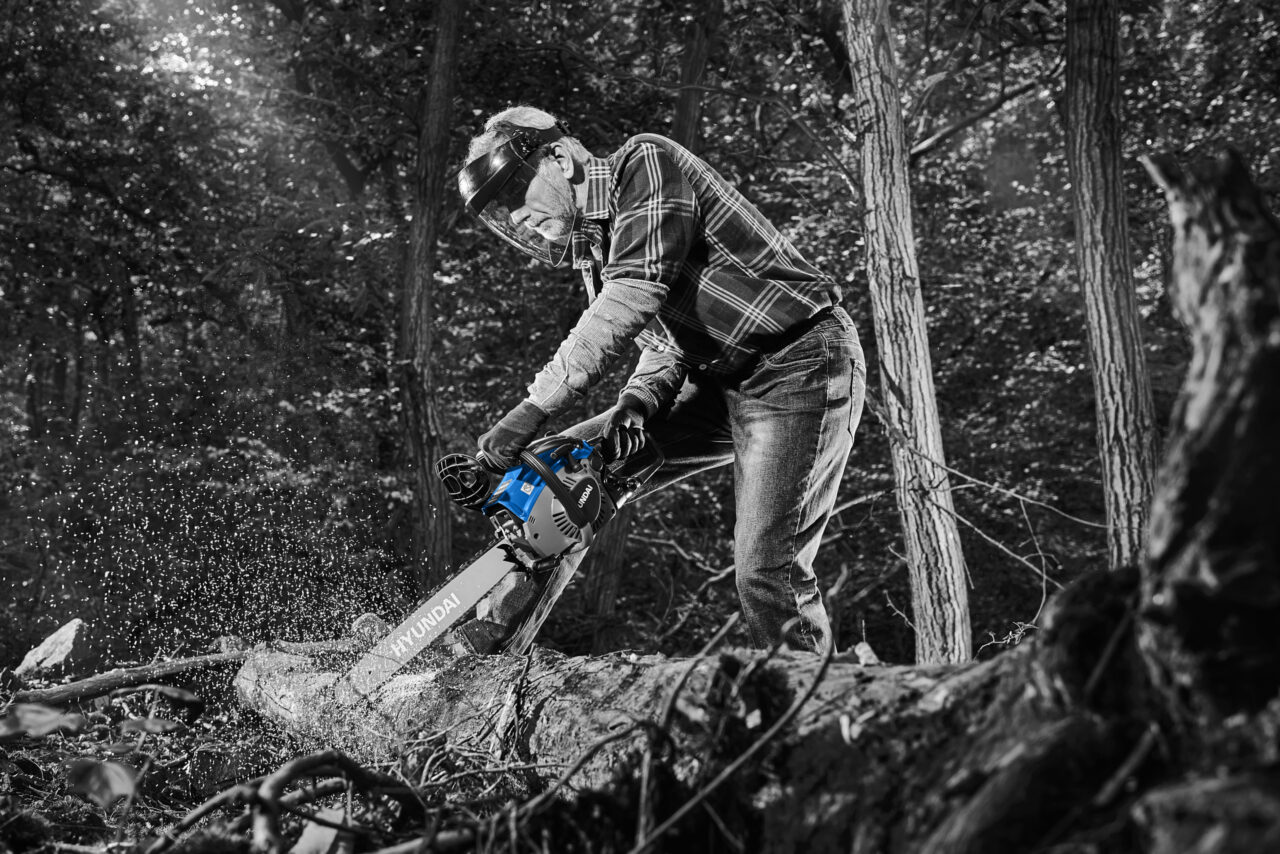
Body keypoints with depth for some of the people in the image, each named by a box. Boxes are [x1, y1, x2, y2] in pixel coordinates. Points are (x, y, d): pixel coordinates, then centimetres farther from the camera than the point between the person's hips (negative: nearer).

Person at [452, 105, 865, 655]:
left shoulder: (646, 162, -13)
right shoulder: (594, 250, 12)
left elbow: (634, 295, -26)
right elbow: (665, 346, 11)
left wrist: (534, 410, -30)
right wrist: (638, 401, -13)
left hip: (800, 366, -9)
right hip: (722, 381, 9)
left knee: (768, 573, -17)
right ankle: (491, 636, 5)